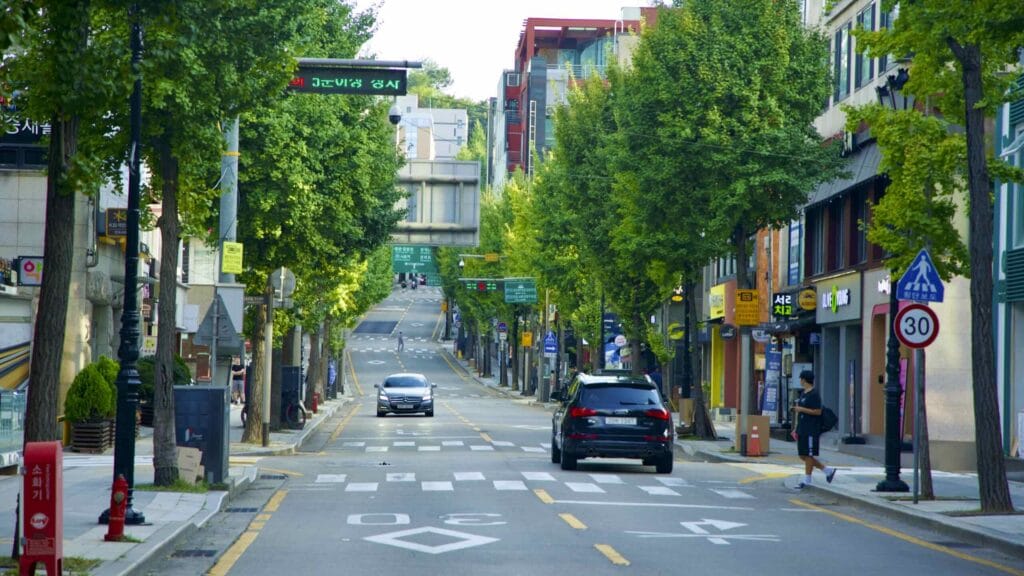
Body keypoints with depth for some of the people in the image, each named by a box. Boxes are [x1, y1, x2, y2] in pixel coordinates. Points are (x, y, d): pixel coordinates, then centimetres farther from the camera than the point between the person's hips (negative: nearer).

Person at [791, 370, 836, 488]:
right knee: (803, 456, 10)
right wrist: (797, 429, 20)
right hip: (802, 430, 10)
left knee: (808, 455, -3)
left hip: (811, 431, -10)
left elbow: (818, 412, -17)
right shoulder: (803, 394, 17)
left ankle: (807, 480, 4)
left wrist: (802, 409, -18)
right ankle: (828, 470, 20)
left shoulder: (814, 394, -12)